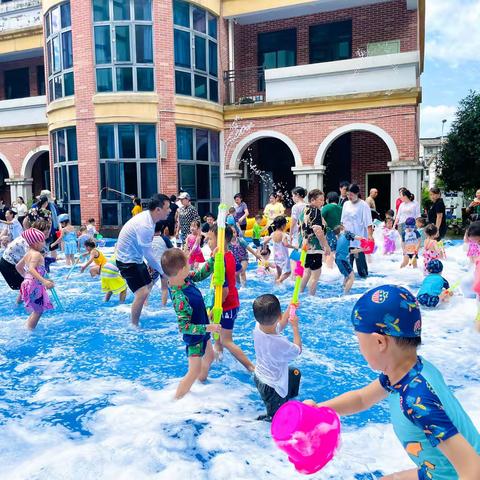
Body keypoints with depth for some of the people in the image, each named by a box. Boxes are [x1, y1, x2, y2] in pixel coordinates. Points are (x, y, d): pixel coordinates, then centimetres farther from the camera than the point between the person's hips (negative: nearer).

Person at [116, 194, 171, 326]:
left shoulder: (148, 218, 0)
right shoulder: (145, 225, -30)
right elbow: (148, 253, -24)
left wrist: (152, 264, 6)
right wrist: (162, 270, -14)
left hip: (136, 258, 11)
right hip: (127, 260, -11)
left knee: (149, 285, 23)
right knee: (142, 293, -18)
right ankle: (134, 325, -3)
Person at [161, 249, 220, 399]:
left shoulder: (185, 280, -13)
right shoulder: (180, 298, -37)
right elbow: (184, 327, -31)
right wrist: (207, 328, -30)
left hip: (202, 331, 9)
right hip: (194, 337, -9)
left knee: (209, 356, 29)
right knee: (194, 371, 3)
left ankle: (201, 382, 54)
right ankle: (176, 400, 19)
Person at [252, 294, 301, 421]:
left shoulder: (258, 327, -20)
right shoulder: (281, 343, -40)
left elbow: (279, 326, 4)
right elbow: (298, 350, -16)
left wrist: (289, 309, 3)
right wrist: (295, 327, -8)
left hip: (259, 376, 8)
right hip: (271, 386, -8)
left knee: (295, 373, 32)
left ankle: (289, 397, 53)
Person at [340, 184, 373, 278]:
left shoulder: (363, 205, -8)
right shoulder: (346, 204, 10)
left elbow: (368, 223, -12)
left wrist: (370, 235, -20)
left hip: (359, 237, -6)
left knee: (360, 257, -4)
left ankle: (363, 274, 7)